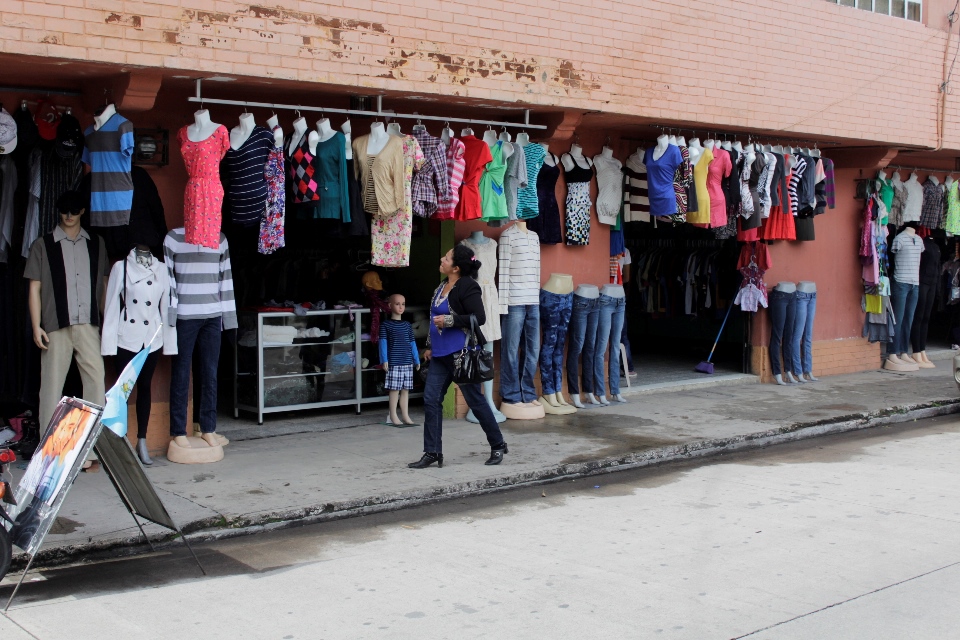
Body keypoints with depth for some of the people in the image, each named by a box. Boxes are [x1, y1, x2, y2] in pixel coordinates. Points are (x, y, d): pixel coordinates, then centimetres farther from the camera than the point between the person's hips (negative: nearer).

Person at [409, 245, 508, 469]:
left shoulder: (468, 286, -13)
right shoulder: (442, 287, 13)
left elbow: (479, 317, -20)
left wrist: (449, 321, -23)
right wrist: (430, 346, 22)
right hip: (440, 354, 8)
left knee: (475, 400, 2)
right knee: (431, 400, 2)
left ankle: (498, 445, 18)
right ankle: (432, 453, 7)